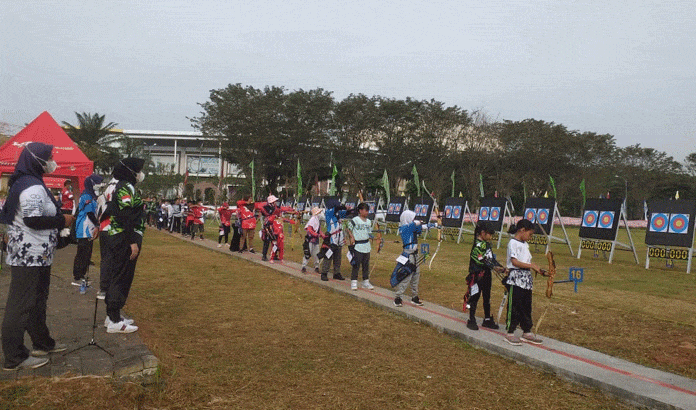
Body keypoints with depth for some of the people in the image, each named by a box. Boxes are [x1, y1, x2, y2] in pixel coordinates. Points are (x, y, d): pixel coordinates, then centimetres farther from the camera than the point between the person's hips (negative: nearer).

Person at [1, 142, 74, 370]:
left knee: (37, 301, 20)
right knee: (22, 305, -3)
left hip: (35, 256, 11)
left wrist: (59, 219, 11)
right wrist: (62, 220, -16)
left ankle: (43, 343, 34)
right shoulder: (32, 187, -18)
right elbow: (32, 219, -27)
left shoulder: (31, 183, 15)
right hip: (29, 257, -11)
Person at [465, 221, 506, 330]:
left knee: (487, 297, 15)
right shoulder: (478, 245, -16)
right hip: (477, 275, -9)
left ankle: (487, 319, 26)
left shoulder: (487, 244, 12)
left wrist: (502, 268, 7)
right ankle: (471, 320, 10)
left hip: (486, 274, 9)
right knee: (475, 297, 0)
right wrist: (494, 267, -25)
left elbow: (492, 258, 16)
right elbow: (482, 260, -23)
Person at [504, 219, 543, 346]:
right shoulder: (513, 243, -10)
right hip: (516, 279, -9)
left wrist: (535, 267, 4)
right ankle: (510, 333, 6)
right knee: (514, 306, -3)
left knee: (526, 306, 14)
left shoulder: (525, 244, 17)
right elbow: (515, 262, -17)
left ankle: (527, 332, 25)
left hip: (526, 279, 9)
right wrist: (531, 266, -15)